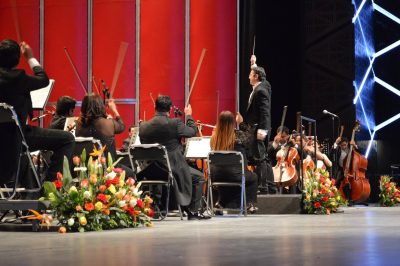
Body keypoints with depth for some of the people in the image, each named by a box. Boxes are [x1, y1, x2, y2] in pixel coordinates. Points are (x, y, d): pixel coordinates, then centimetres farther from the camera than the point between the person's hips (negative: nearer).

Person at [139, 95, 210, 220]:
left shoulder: (143, 126, -3)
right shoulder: (174, 123, -17)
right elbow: (193, 131, -3)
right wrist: (188, 115, 13)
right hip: (174, 168, -5)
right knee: (199, 177, 16)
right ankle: (193, 211, 13)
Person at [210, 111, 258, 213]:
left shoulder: (215, 136, -2)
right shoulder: (237, 135, -10)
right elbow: (246, 140, 10)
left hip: (216, 175, 4)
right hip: (233, 174, -4)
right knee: (253, 177, 27)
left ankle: (222, 202, 30)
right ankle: (250, 204, 20)